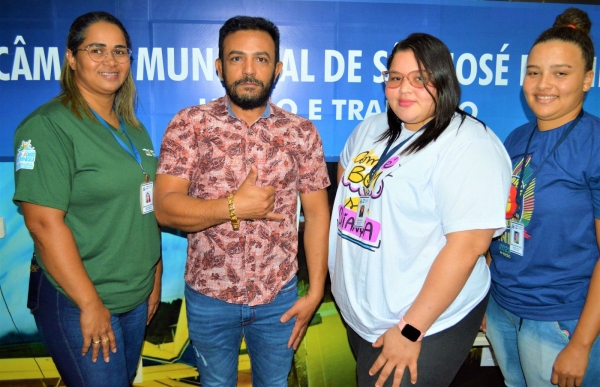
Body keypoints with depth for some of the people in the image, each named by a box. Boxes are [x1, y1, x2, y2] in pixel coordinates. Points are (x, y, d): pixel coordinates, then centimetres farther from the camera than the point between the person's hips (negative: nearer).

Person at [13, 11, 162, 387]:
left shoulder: (133, 128, 8)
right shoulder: (47, 127, -14)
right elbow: (44, 223, -20)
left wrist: (155, 279, 10)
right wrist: (91, 305, -19)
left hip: (137, 298, 7)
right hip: (77, 304, -7)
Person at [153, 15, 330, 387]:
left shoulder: (302, 132, -5)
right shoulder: (189, 124, -9)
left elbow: (317, 214, -2)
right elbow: (165, 207, -14)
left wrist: (316, 290, -4)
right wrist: (234, 206, -26)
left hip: (280, 296, 1)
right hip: (209, 295, 0)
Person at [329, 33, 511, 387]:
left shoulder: (470, 144, -19)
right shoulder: (372, 128, 4)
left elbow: (468, 244, -25)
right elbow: (345, 169, 23)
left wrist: (410, 330, -23)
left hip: (427, 324, -7)